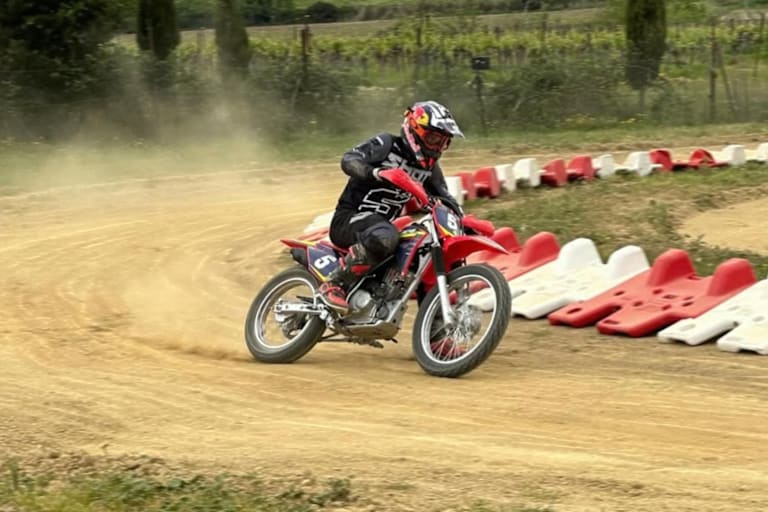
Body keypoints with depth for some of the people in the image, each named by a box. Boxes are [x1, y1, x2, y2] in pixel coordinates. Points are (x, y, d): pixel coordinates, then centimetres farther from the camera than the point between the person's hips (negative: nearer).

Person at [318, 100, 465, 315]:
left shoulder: (429, 167, 11)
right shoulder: (386, 145, -9)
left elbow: (445, 199, 19)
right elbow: (349, 160, -22)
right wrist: (375, 172, -43)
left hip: (382, 223, 8)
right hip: (349, 219, -8)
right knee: (384, 237, -40)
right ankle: (334, 283, -31)